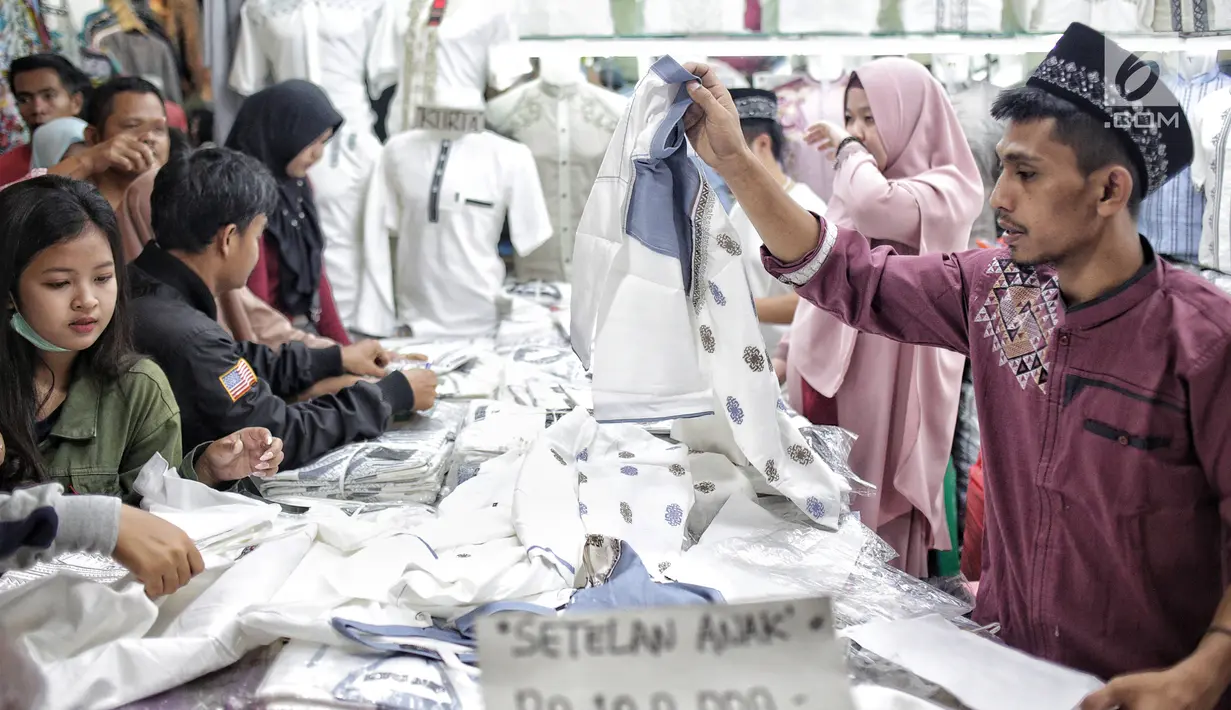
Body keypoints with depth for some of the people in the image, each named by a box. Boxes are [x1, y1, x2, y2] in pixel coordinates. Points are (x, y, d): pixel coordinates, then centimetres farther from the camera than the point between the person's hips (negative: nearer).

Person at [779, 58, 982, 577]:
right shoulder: (855, 189, 17)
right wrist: (787, 353, 18)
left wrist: (849, 150, -11)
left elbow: (875, 203, -29)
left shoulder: (946, 190, -7)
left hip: (884, 383, -7)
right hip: (825, 375, 7)